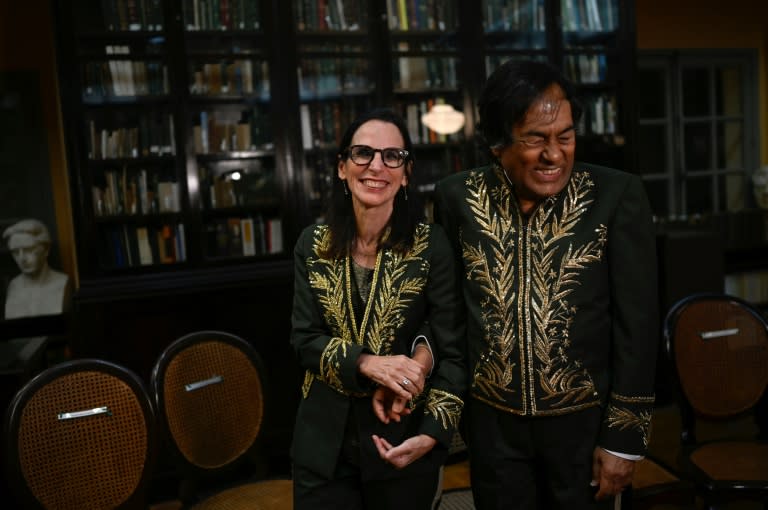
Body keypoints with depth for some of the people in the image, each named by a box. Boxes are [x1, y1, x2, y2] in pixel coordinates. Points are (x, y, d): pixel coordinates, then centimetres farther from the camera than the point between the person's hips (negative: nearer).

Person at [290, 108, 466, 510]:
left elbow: (453, 349, -8)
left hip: (403, 436, -2)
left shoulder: (431, 245, -10)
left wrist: (432, 434, -18)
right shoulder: (313, 244, -2)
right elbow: (303, 339, -3)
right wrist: (367, 363, -20)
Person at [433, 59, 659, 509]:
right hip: (493, 422, 2)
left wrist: (624, 437, -6)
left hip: (585, 419, -1)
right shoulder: (457, 197, -8)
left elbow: (637, 324, -9)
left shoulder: (618, 196, -14)